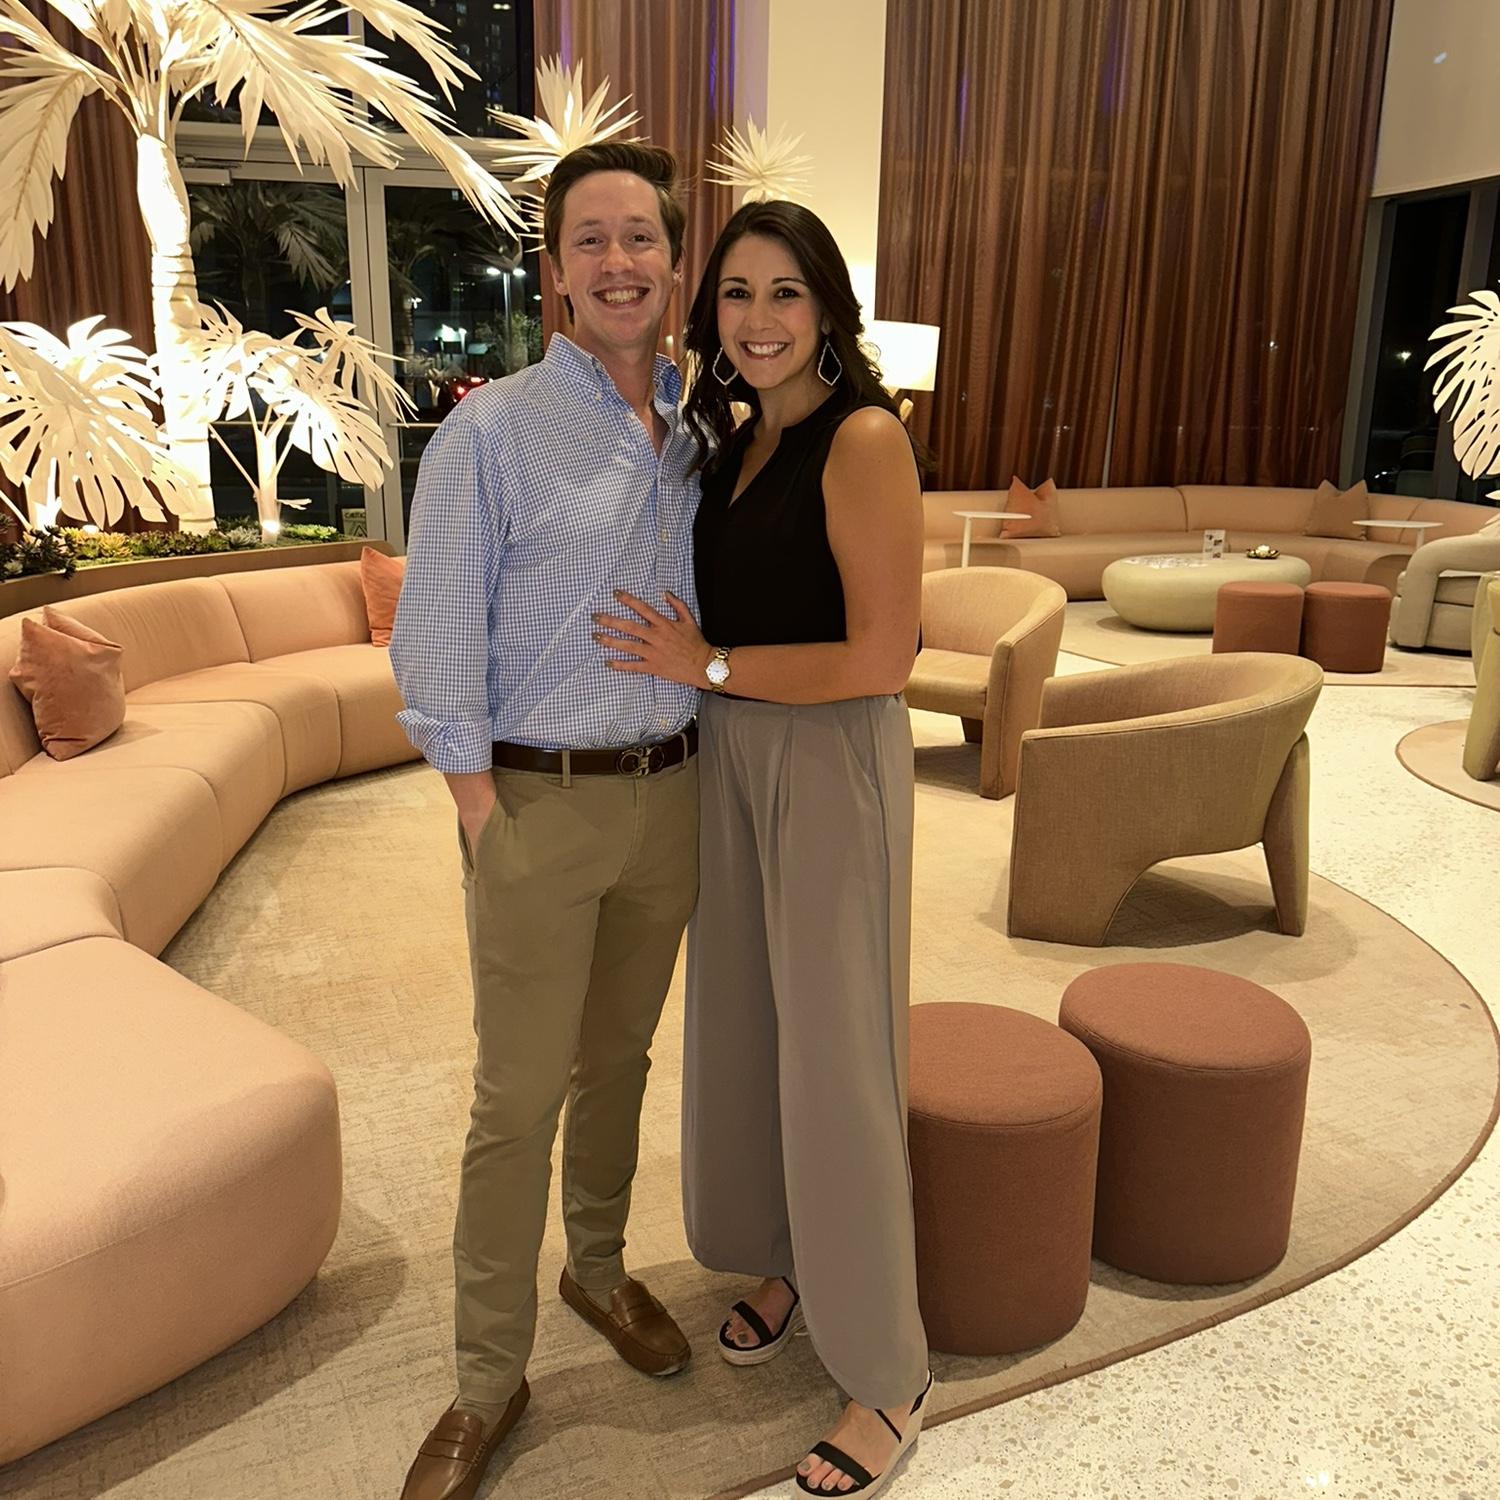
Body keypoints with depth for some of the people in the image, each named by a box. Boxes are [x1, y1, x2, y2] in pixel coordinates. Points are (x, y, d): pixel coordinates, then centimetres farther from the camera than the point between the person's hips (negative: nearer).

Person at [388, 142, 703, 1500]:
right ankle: (489, 1378, 21)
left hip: (672, 791, 5)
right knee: (520, 1094, 3)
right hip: (540, 800, -4)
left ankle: (599, 1269, 42)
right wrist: (485, 819, -12)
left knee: (618, 1057, 19)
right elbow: (438, 644, -8)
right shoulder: (490, 433, -8)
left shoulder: (705, 428, 7)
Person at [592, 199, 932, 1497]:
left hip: (834, 766, -8)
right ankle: (789, 1262, 41)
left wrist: (708, 665, -14)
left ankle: (889, 1375, 20)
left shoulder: (863, 439, -15)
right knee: (746, 1022, 17)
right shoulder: (738, 441, 9)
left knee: (834, 1055, 1)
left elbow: (882, 659, -20)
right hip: (731, 757, 8)